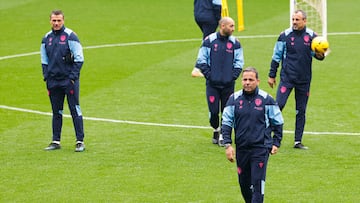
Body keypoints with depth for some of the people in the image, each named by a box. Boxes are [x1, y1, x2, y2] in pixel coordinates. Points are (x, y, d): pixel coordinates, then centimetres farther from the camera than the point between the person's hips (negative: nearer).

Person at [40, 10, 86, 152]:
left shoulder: (70, 36, -5)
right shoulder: (46, 38, 10)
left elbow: (79, 58, -6)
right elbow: (44, 60, 19)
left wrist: (73, 76, -12)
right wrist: (46, 76, 8)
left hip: (69, 80, -5)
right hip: (53, 81, 5)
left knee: (75, 110, -5)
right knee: (56, 112, 9)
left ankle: (80, 141, -3)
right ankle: (56, 141, 14)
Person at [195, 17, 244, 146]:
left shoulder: (235, 43, 4)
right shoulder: (209, 41, -3)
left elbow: (239, 62, 8)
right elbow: (201, 61, 1)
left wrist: (233, 76, -3)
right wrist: (209, 75, -7)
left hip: (228, 84, 2)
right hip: (212, 84, -2)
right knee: (213, 111, -3)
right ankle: (216, 130, 23)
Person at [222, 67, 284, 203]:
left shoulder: (266, 99, -2)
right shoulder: (234, 99, 2)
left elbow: (278, 122, 9)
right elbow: (226, 123, 6)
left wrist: (276, 143, 5)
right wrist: (228, 144, -3)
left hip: (261, 148, -3)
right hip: (241, 148, 3)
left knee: (258, 183, -11)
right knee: (244, 184, 11)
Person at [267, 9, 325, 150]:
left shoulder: (311, 36, 1)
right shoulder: (285, 35, -1)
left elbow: (316, 53, 8)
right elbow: (276, 56, 5)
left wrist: (320, 55, -17)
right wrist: (271, 75, 5)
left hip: (304, 80, 2)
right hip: (287, 78, -2)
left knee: (301, 111, 6)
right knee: (279, 104, -14)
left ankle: (298, 141, 13)